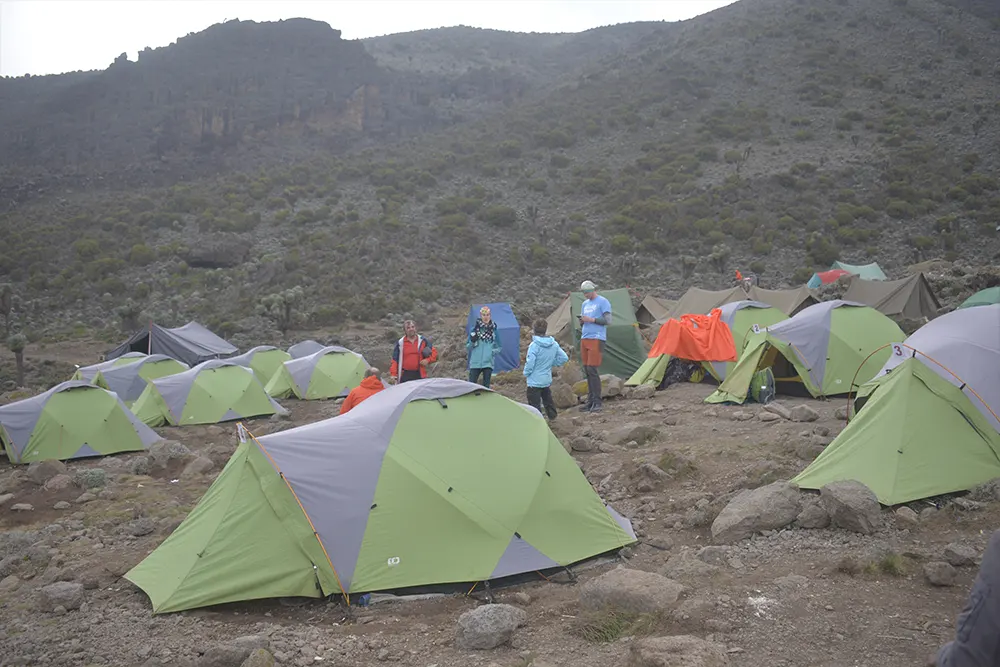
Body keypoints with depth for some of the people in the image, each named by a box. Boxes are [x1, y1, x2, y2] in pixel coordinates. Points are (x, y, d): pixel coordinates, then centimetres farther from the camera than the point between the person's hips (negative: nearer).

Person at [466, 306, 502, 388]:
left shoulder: (494, 330, 4)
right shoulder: (474, 329, 1)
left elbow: (498, 348, 13)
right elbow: (467, 347, 5)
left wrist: (493, 352, -3)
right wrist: (472, 342, -13)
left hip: (488, 363, 1)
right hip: (475, 363, -1)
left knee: (486, 386, 6)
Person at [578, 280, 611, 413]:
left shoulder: (603, 302, -4)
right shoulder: (584, 304, 18)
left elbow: (608, 320, -11)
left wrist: (592, 319, -16)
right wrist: (581, 321, 0)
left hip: (596, 339, -8)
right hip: (585, 339, 8)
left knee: (592, 369, -14)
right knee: (587, 371, 6)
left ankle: (597, 402, -10)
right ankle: (590, 401, 11)